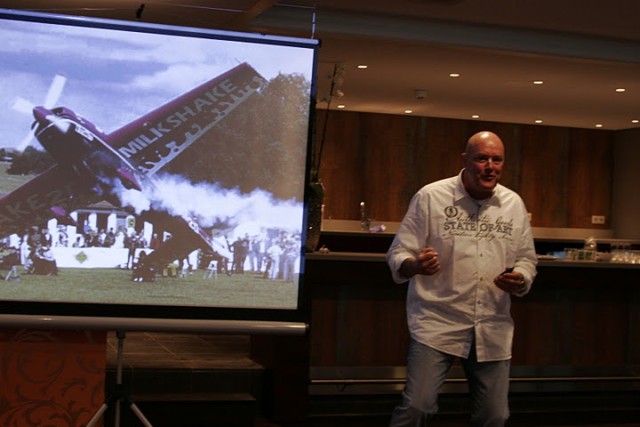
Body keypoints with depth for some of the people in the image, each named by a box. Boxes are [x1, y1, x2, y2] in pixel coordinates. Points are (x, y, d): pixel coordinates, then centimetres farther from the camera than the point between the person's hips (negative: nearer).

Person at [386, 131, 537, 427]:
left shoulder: (514, 204, 8)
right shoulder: (430, 197, -3)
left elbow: (527, 260, 16)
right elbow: (398, 256, -2)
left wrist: (520, 280, -8)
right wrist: (415, 265, -26)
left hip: (493, 329, 4)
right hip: (437, 322, -4)